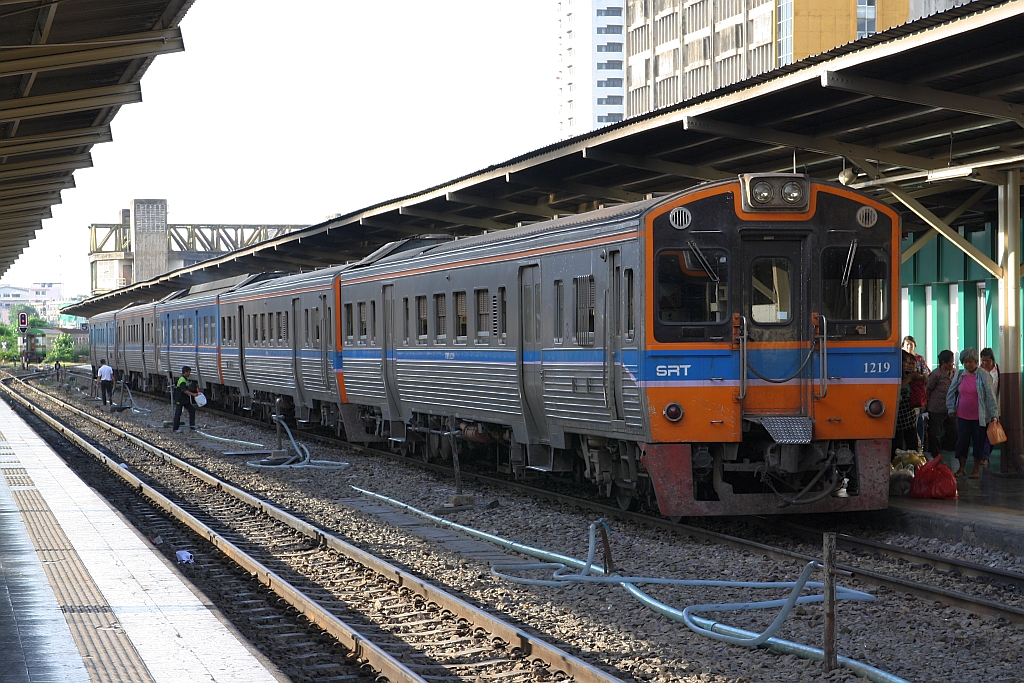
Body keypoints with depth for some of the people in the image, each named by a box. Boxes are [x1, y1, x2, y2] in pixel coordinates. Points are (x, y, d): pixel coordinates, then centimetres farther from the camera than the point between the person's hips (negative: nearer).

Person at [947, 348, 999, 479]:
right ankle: (962, 468, 17)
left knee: (979, 442, 4)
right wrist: (951, 409, 10)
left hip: (979, 417, -3)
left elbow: (990, 395, -6)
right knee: (962, 441, 5)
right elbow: (951, 393, 14)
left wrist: (994, 414, -8)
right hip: (963, 416, 3)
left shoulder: (983, 376, -7)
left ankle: (976, 469, 15)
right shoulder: (959, 375, 4)